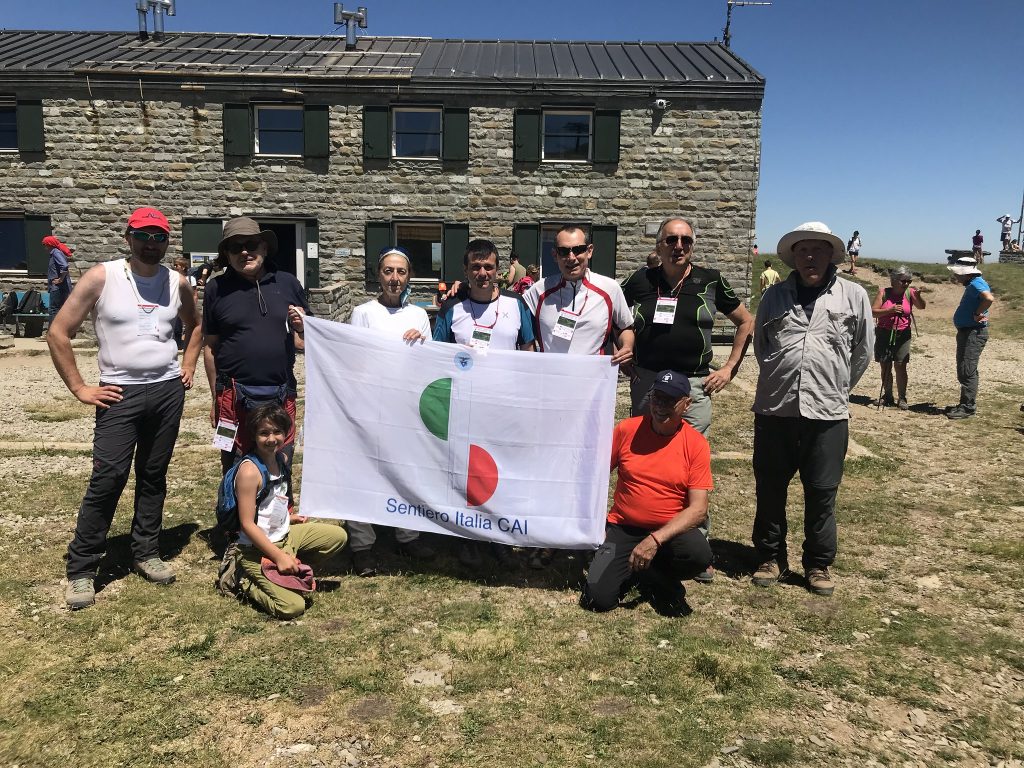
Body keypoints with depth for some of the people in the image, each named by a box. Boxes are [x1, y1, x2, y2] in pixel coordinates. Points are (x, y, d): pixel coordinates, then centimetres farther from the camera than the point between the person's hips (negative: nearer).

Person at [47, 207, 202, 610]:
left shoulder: (177, 283, 5)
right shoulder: (102, 277, -6)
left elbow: (195, 324, 26)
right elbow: (58, 333, -4)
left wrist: (189, 366, 14)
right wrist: (79, 388, -6)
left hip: (168, 390, 4)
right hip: (121, 393, -4)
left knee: (154, 475, 11)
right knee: (108, 478, -7)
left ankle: (146, 553, 24)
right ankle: (80, 570, 4)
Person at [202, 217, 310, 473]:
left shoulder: (287, 283, 6)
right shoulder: (217, 288, 2)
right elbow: (211, 347, 6)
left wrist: (302, 326, -8)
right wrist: (216, 397, 5)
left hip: (281, 394, 1)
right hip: (235, 395, -1)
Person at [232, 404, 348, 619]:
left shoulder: (282, 458, 2)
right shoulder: (249, 470, -23)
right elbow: (247, 524, -23)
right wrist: (279, 556, -23)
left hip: (285, 534, 8)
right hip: (258, 550, -8)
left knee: (338, 536, 7)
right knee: (292, 607, -19)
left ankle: (293, 570, 8)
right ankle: (248, 585, 6)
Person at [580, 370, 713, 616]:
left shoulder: (696, 444, -9)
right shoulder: (627, 429, -6)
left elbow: (698, 508, -14)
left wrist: (655, 540, -25)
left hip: (670, 531, 0)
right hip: (623, 528, 0)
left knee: (700, 554, -33)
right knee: (599, 598, -18)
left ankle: (652, 574, 2)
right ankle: (635, 569, 16)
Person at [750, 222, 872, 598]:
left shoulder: (854, 296, 4)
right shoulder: (775, 296, 8)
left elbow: (862, 351, 11)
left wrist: (838, 389, 15)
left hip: (827, 412, -1)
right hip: (774, 409, 2)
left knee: (822, 493, 6)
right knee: (769, 489, 9)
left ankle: (819, 564, 23)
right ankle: (771, 556, 26)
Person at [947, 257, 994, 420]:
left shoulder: (976, 284, -17)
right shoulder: (971, 284, 15)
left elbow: (989, 298, -36)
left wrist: (977, 314, -24)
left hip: (974, 333, -11)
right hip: (967, 332, 11)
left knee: (967, 371, -9)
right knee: (964, 371, 16)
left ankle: (968, 407, -6)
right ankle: (965, 404, 23)